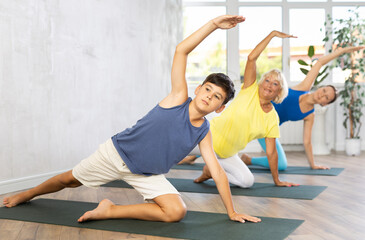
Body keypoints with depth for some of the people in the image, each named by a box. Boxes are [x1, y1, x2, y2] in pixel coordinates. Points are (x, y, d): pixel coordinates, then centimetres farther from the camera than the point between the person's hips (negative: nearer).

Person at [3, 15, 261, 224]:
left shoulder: (203, 133, -9)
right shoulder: (179, 97, -17)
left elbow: (218, 171, -5)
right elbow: (181, 50, -26)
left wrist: (232, 212, -6)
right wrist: (214, 24, -30)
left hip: (147, 175, 3)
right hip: (118, 152, -3)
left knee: (177, 211, -19)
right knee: (70, 180, 14)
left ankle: (110, 210, -9)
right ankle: (29, 194, 46)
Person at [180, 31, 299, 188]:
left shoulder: (272, 118, -1)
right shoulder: (250, 90, -7)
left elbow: (271, 152, 3)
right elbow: (251, 58, -17)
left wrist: (276, 180, 3)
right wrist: (272, 34, -18)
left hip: (227, 154, 4)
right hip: (210, 136, -4)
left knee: (248, 181, -9)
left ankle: (210, 170, 12)